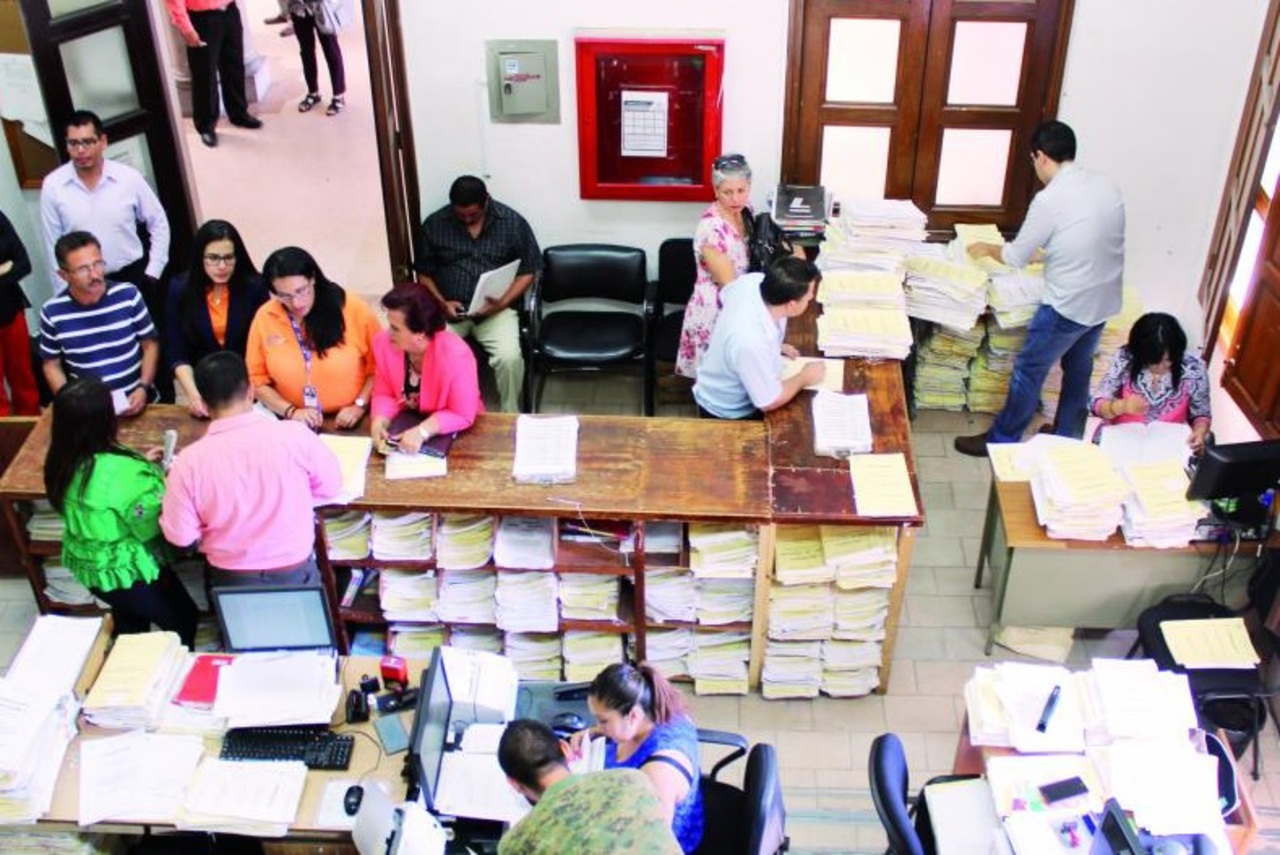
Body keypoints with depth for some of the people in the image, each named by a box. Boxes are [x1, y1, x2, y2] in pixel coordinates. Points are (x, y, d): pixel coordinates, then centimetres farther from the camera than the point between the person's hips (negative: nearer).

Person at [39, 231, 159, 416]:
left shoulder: (128, 295, -5)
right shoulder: (52, 312, -4)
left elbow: (150, 345, 5)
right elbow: (51, 365, 9)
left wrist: (143, 388, -7)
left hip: (136, 400, -1)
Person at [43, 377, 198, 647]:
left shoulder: (62, 462, -11)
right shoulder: (124, 472, -36)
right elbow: (149, 527, -23)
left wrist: (140, 463, 6)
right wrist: (161, 480, -9)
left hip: (87, 565, 8)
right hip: (125, 571, -8)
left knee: (130, 629, 31)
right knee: (184, 620, 18)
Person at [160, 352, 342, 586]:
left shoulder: (189, 461, -20)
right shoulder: (295, 435, -22)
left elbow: (180, 537, -10)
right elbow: (330, 487, -5)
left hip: (231, 581, 1)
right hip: (297, 574, -1)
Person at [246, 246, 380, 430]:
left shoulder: (354, 309, -7)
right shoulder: (265, 318, -1)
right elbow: (256, 380, 7)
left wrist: (360, 406, -8)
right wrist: (291, 411, -5)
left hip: (350, 422, -2)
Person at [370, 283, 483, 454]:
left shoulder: (456, 356, -29)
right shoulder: (384, 343, -14)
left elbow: (462, 416, -22)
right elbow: (384, 394, -3)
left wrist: (422, 432, -33)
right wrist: (380, 420, -22)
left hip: (450, 432, -4)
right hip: (407, 424, 4)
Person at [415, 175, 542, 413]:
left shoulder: (513, 222, -3)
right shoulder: (434, 224, 2)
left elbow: (527, 271, 1)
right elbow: (424, 273, 9)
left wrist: (502, 303, -15)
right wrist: (441, 303, -10)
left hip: (495, 308, -1)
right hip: (448, 308, 1)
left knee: (509, 357, -28)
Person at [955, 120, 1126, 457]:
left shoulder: (1050, 200, -20)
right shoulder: (1108, 185, 2)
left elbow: (1016, 257, -10)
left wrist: (986, 248, 10)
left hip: (1069, 305, -7)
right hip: (1105, 300, 8)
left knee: (1029, 370, 8)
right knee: (1078, 369, 23)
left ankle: (1001, 440, 20)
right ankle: (1067, 436, 38)